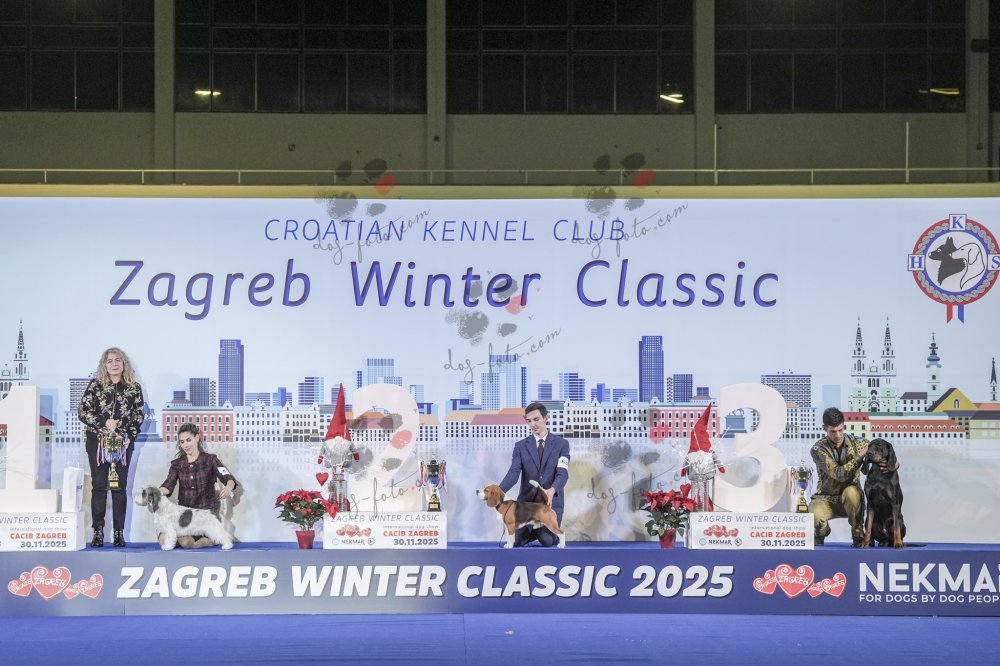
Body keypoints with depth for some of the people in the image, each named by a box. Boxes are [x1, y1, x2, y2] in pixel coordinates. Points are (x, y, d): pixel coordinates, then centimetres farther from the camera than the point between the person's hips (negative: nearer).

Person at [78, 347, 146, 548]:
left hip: (123, 443, 0)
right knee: (99, 485, -1)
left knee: (120, 486, 2)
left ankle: (119, 533, 4)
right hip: (97, 441, 0)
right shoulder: (95, 385, 2)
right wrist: (104, 422, -14)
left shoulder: (134, 388, 5)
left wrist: (130, 436, -6)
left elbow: (139, 415, 6)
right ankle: (98, 532, 2)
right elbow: (82, 411, -2)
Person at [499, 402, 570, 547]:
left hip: (551, 500, -2)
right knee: (517, 541, -9)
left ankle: (546, 531, 19)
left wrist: (552, 490, -34)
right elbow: (513, 473, -7)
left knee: (547, 541, -19)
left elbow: (562, 473, -11)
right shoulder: (521, 446, 5)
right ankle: (537, 529, 25)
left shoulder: (561, 444, 0)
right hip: (527, 500, 2)